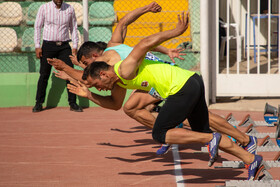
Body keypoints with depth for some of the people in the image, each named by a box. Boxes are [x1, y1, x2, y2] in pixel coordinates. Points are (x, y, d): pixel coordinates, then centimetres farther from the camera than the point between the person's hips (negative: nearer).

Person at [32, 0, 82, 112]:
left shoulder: (69, 9, 5)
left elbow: (73, 28, 11)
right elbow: (37, 27, 2)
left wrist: (75, 46, 4)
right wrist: (37, 46, -4)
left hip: (64, 46, 1)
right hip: (48, 45, -1)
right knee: (44, 75, 0)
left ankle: (72, 103, 4)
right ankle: (39, 103, 10)